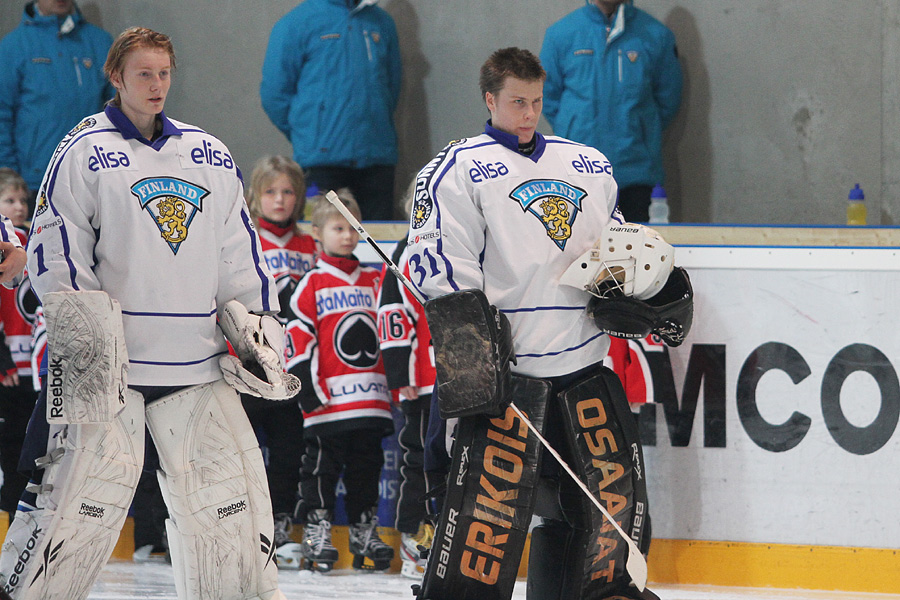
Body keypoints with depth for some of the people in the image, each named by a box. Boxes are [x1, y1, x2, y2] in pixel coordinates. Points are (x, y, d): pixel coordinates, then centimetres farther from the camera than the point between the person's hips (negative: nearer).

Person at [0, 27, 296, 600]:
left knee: (230, 484, 4)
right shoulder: (85, 151, -1)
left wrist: (256, 327, 10)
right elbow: (55, 252, -5)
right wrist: (83, 331, -13)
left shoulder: (211, 156, 15)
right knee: (90, 484, -10)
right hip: (108, 360, -5)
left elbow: (240, 252, 19)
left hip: (198, 362, 5)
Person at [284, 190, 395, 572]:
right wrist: (308, 388, -13)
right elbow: (298, 337, -7)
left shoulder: (374, 282, 15)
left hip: (371, 398, 5)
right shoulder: (313, 284, -2)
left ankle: (365, 534, 17)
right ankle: (317, 533, 3)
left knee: (367, 466, 10)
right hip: (328, 401, -5)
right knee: (323, 466, -3)